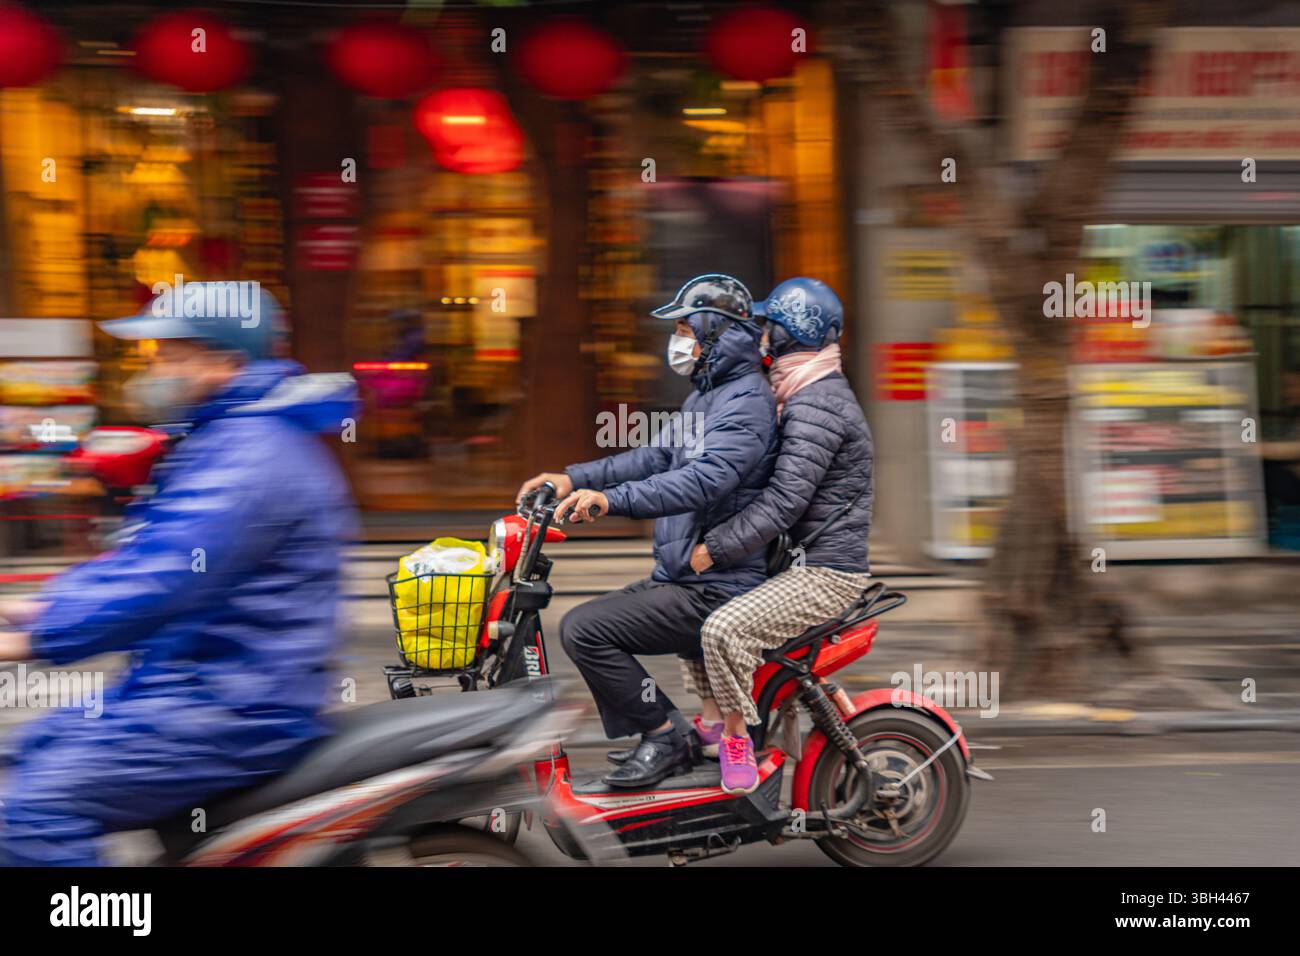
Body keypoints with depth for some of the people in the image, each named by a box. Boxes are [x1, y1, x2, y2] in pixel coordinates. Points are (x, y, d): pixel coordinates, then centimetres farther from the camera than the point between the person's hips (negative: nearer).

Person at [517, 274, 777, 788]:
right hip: (679, 576, 11)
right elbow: (659, 458, 22)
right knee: (588, 623, 17)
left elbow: (704, 479, -31)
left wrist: (611, 499, -39)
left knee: (583, 629, -20)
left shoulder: (746, 400, -16)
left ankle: (664, 735, -7)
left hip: (716, 588, -11)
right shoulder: (706, 394, 18)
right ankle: (655, 743, 19)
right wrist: (574, 478, 12)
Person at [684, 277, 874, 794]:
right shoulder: (811, 395, 15)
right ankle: (713, 714, 20)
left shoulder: (816, 404, -19)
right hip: (803, 559, 11)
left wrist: (713, 549, -22)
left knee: (724, 629, -30)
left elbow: (784, 501, -27)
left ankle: (737, 737, -11)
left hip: (825, 573, -11)